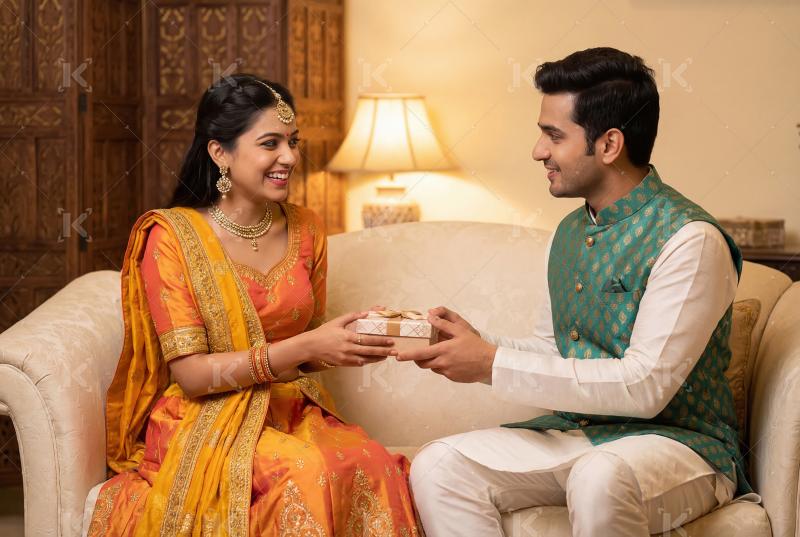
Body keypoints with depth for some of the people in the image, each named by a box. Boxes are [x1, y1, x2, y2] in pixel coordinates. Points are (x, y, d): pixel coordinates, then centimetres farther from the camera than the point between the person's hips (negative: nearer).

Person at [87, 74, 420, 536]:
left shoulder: (305, 229, 8)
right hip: (204, 419, -4)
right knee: (304, 473, -35)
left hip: (291, 411, 4)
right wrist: (303, 347, -21)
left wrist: (352, 341, -6)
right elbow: (190, 372, -12)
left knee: (375, 468, -29)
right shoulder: (170, 235, -7)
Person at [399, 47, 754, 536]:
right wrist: (478, 345, -2)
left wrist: (493, 365, -19)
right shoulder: (570, 232, 12)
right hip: (577, 433, 7)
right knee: (437, 467, -14)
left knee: (599, 478, -39)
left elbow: (645, 387, -21)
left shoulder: (690, 240, -16)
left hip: (679, 441, -7)